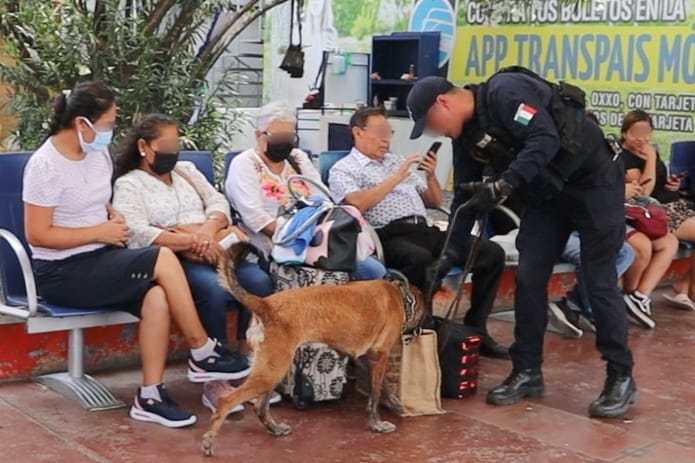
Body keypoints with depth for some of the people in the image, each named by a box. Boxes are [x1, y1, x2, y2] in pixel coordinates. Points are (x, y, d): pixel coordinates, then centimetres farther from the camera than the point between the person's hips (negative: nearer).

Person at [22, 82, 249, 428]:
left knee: (156, 297, -24)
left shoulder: (98, 153, 8)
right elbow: (37, 235, -18)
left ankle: (150, 396, -17)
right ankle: (203, 354, -11)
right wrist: (100, 233, -16)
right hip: (62, 272, -7)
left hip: (100, 261, 7)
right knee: (163, 260, -24)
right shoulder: (46, 165, -15)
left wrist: (113, 217, 1)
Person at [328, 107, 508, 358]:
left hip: (424, 230, 7)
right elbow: (357, 203, -16)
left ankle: (475, 329, -5)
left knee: (492, 252, -10)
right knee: (422, 260, -41)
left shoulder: (396, 160, 26)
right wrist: (395, 178, -12)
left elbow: (435, 202, 26)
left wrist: (431, 175, 6)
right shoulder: (343, 169, 7)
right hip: (389, 236, -7)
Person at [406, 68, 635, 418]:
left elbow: (545, 140, -32)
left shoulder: (504, 92, -23)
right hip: (546, 196, 8)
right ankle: (527, 371, 12)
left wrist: (502, 186, -38)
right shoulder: (465, 135, 4)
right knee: (528, 279, 2)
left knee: (599, 282, -7)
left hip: (593, 184, -8)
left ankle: (621, 377, 4)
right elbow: (465, 195, 10)